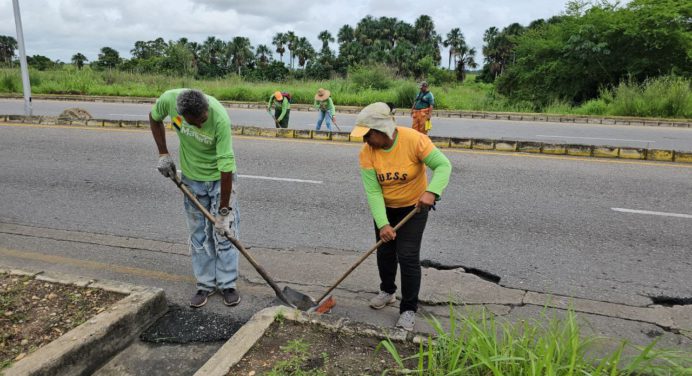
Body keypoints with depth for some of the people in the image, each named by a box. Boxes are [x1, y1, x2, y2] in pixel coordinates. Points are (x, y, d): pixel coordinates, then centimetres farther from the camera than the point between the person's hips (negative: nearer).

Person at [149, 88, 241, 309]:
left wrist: (224, 211, -26)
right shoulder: (169, 99, -23)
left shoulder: (220, 119, -34)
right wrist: (163, 154, -4)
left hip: (219, 178, -3)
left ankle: (227, 284, 14)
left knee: (225, 231, 0)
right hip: (191, 177, 3)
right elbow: (154, 118, 3)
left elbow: (226, 166, -31)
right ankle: (206, 284, 21)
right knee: (198, 234, 8)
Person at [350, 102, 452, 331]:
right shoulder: (367, 152, -19)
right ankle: (387, 291, 40)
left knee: (408, 256, -7)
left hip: (414, 207, -3)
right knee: (384, 252, 13)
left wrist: (431, 192, -42)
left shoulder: (414, 139, -26)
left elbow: (443, 165, -25)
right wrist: (382, 224, -31)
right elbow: (373, 191, -21)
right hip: (385, 208, 3)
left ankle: (409, 309, 8)